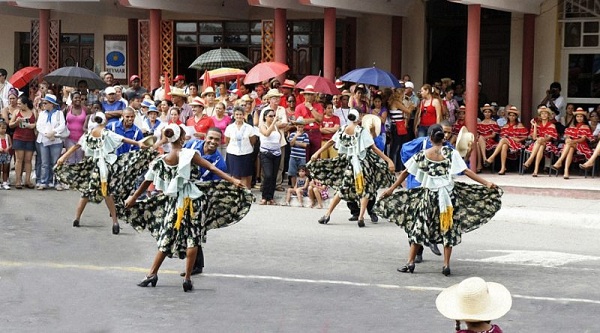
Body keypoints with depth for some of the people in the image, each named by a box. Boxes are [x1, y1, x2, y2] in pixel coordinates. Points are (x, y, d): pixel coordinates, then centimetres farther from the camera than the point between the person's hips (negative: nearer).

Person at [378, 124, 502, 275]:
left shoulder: (422, 155, 1)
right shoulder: (450, 153, -4)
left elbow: (406, 172, 5)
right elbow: (466, 171, -10)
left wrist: (392, 189, 13)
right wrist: (486, 183, -9)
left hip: (428, 194, 1)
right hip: (448, 193, 0)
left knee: (419, 226, 9)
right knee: (448, 229, 8)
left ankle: (410, 262, 8)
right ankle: (446, 265, 4)